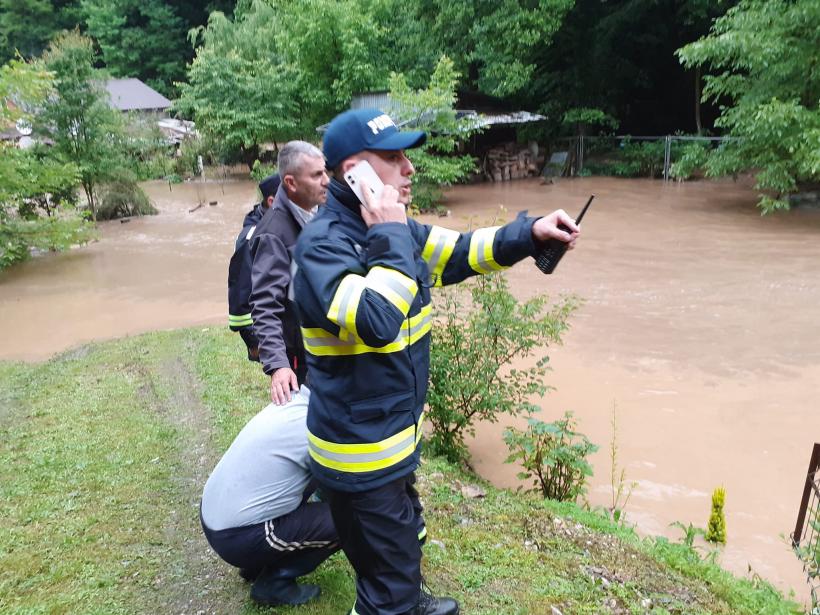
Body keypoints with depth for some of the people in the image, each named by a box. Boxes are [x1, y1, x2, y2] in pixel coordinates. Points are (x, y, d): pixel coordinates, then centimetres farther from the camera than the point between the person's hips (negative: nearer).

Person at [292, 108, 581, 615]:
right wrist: (392, 237, -28)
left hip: (395, 437, 9)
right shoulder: (323, 243, -25)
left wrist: (530, 234, -6)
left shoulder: (392, 230, 2)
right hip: (361, 455, -9)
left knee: (404, 541, 33)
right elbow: (377, 322, -38)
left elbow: (459, 253, 8)